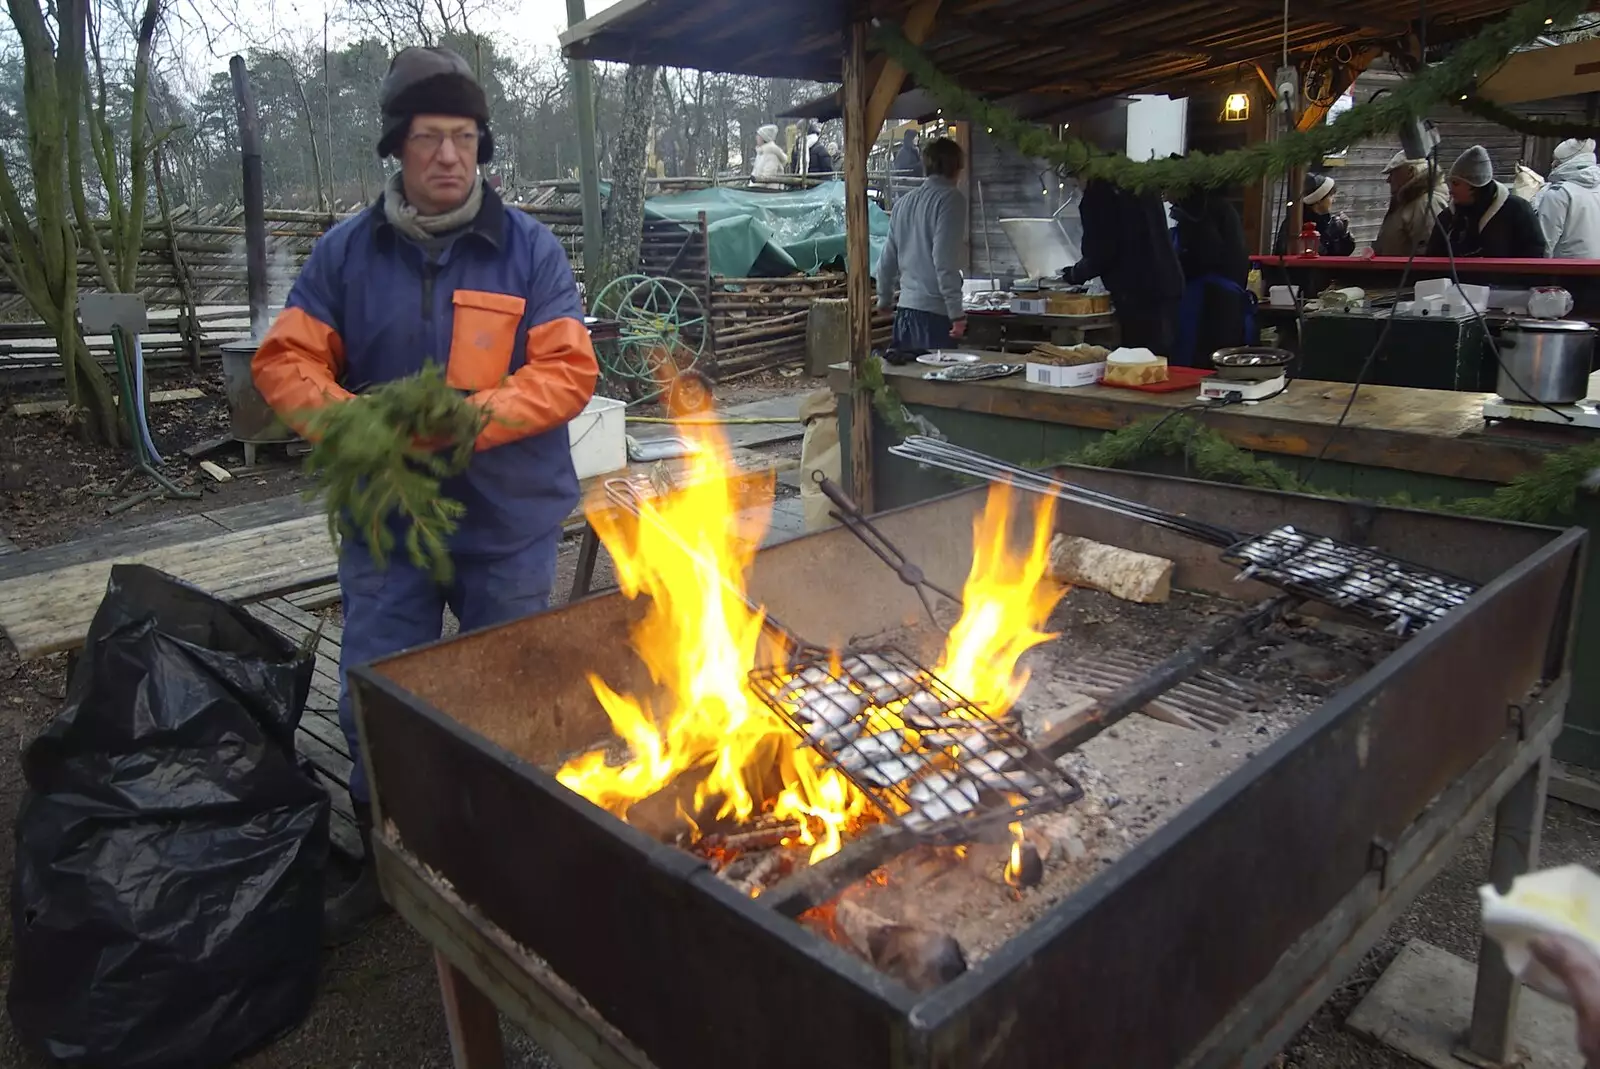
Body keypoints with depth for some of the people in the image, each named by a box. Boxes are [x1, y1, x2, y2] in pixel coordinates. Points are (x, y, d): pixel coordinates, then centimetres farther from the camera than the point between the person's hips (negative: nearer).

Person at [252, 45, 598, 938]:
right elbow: (286, 361, 3)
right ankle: (387, 865, 34)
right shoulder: (347, 252, 3)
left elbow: (570, 369, -11)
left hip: (508, 523, -2)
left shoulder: (529, 248, -3)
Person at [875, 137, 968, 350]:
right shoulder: (950, 199, -6)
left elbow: (887, 259, 20)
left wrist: (885, 299, 34)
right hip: (934, 311, -7)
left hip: (904, 309, 7)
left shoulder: (903, 202, 14)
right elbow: (945, 262, -15)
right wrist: (956, 312, -14)